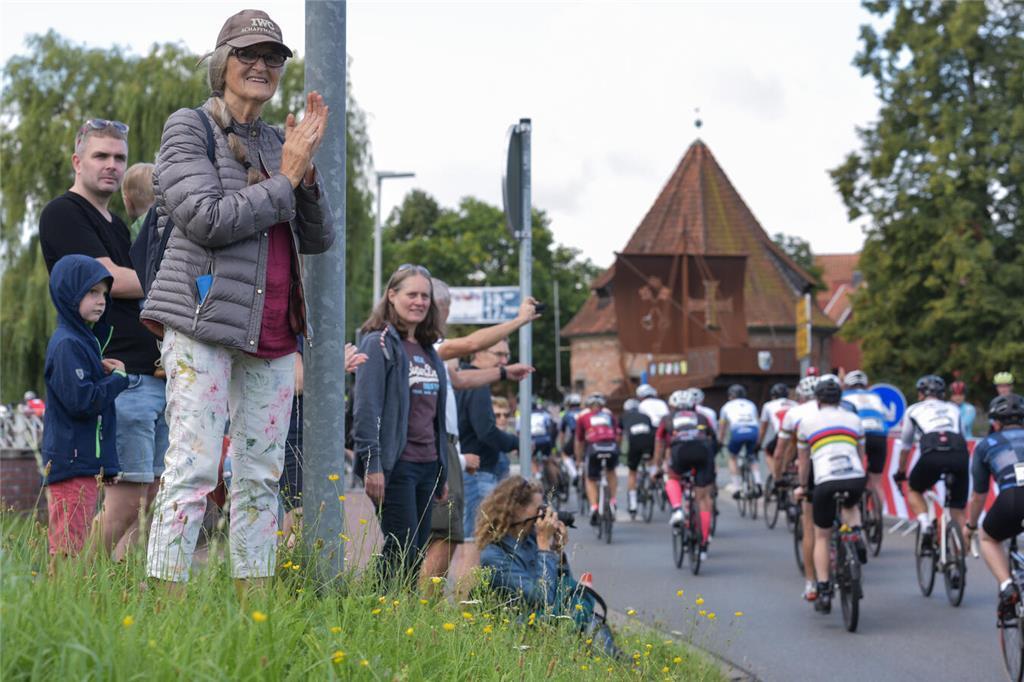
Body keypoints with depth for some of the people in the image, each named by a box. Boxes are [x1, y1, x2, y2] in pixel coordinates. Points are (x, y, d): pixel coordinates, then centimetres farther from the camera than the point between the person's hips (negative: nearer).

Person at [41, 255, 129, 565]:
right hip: (72, 460, -10)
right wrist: (118, 378, -9)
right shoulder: (67, 344, -14)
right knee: (69, 543, -11)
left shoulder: (85, 339, 18)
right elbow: (81, 401, -22)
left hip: (86, 463, 10)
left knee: (70, 543, 11)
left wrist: (104, 371, 4)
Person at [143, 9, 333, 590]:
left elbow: (318, 239, 14)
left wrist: (307, 170, -2)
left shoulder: (277, 143, 18)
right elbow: (208, 219, -13)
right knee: (194, 468, -13)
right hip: (204, 321, -6)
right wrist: (287, 180, -7)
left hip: (273, 331, 7)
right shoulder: (189, 127, 1)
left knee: (262, 475, 6)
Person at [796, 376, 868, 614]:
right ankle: (855, 535, 8)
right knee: (850, 505, 39)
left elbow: (804, 462, 20)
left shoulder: (807, 422, 12)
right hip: (856, 480, 2)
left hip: (826, 482, -2)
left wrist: (803, 487, 36)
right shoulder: (853, 419, 19)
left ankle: (824, 592, 6)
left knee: (821, 537, 15)